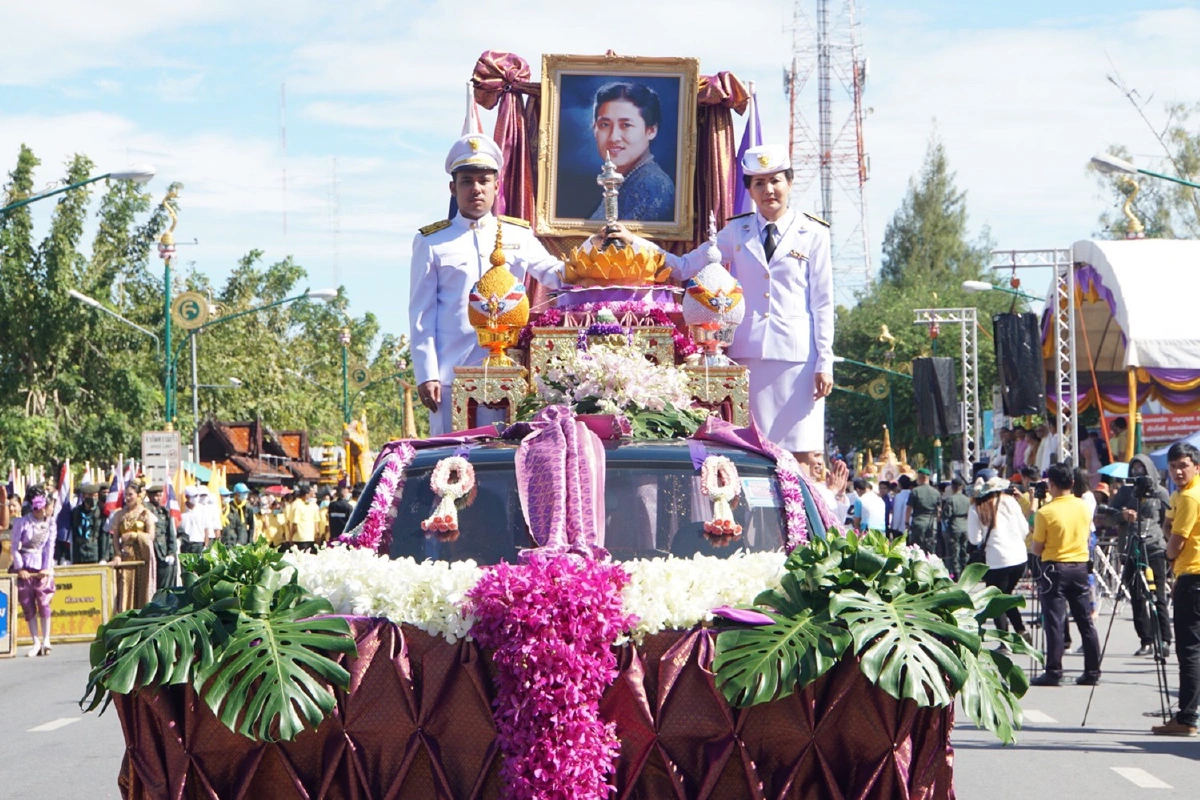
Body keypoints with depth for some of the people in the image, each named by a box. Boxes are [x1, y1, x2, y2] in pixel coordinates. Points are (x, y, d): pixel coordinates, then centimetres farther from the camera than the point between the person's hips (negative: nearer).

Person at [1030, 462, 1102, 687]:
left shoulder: (1045, 512, -13)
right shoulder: (1084, 507, 2)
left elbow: (1037, 549, -8)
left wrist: (1034, 535, 11)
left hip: (1055, 569, -5)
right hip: (1080, 567, 5)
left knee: (1055, 622, -3)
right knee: (1085, 621, 9)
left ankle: (1054, 672, -4)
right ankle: (1092, 671, 11)